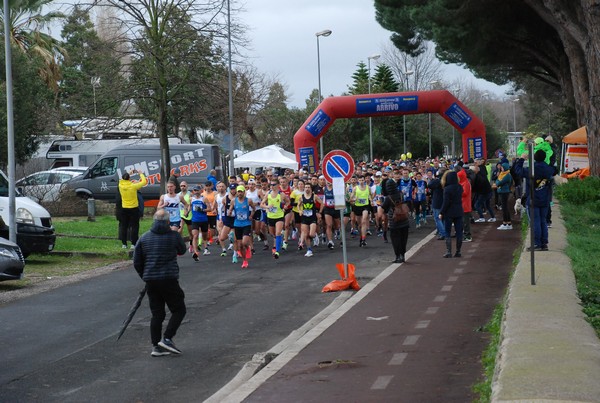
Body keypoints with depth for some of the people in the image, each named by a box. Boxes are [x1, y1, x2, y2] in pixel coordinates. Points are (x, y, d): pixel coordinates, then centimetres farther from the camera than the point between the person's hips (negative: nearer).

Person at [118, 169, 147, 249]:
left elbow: (122, 179, 17)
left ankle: (124, 244, 10)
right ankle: (133, 244, -1)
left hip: (124, 209, 3)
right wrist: (140, 174, 8)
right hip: (134, 209, -3)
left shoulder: (121, 185, -7)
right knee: (134, 227, 3)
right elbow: (144, 182, -6)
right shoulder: (133, 186, -16)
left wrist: (129, 173, 21)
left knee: (123, 226, 10)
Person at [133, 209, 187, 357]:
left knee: (157, 314, 11)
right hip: (169, 280, -5)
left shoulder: (144, 238, 4)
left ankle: (156, 346, 9)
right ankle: (167, 339, -5)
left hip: (151, 282, 5)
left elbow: (137, 262, 7)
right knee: (179, 310, 8)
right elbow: (182, 250, 13)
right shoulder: (174, 236, -7)